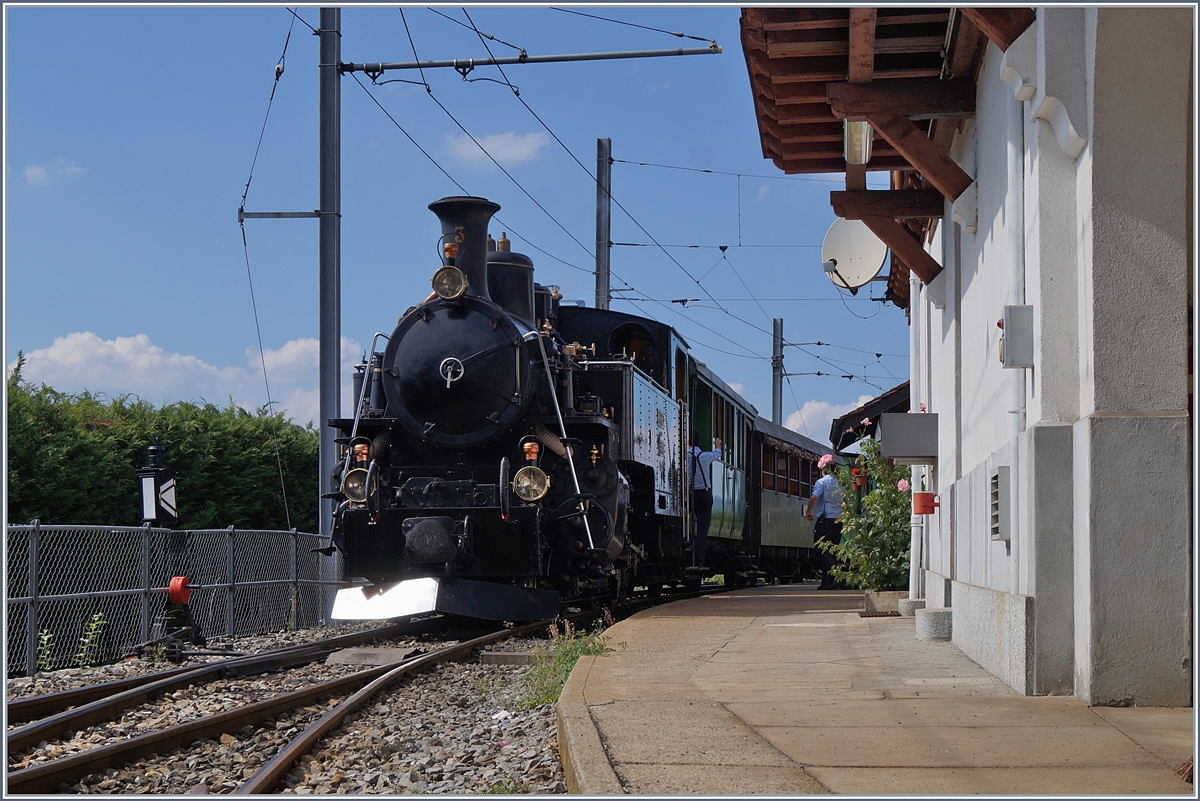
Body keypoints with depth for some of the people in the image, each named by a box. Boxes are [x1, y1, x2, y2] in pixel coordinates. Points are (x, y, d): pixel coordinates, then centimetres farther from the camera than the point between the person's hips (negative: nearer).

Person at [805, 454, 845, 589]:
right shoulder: (839, 484, 14)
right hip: (838, 521, 7)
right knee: (833, 551, 10)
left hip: (825, 520, -7)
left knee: (822, 551, -5)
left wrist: (808, 512, -8)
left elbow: (814, 497, -21)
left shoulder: (821, 482, -6)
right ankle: (827, 582, 10)